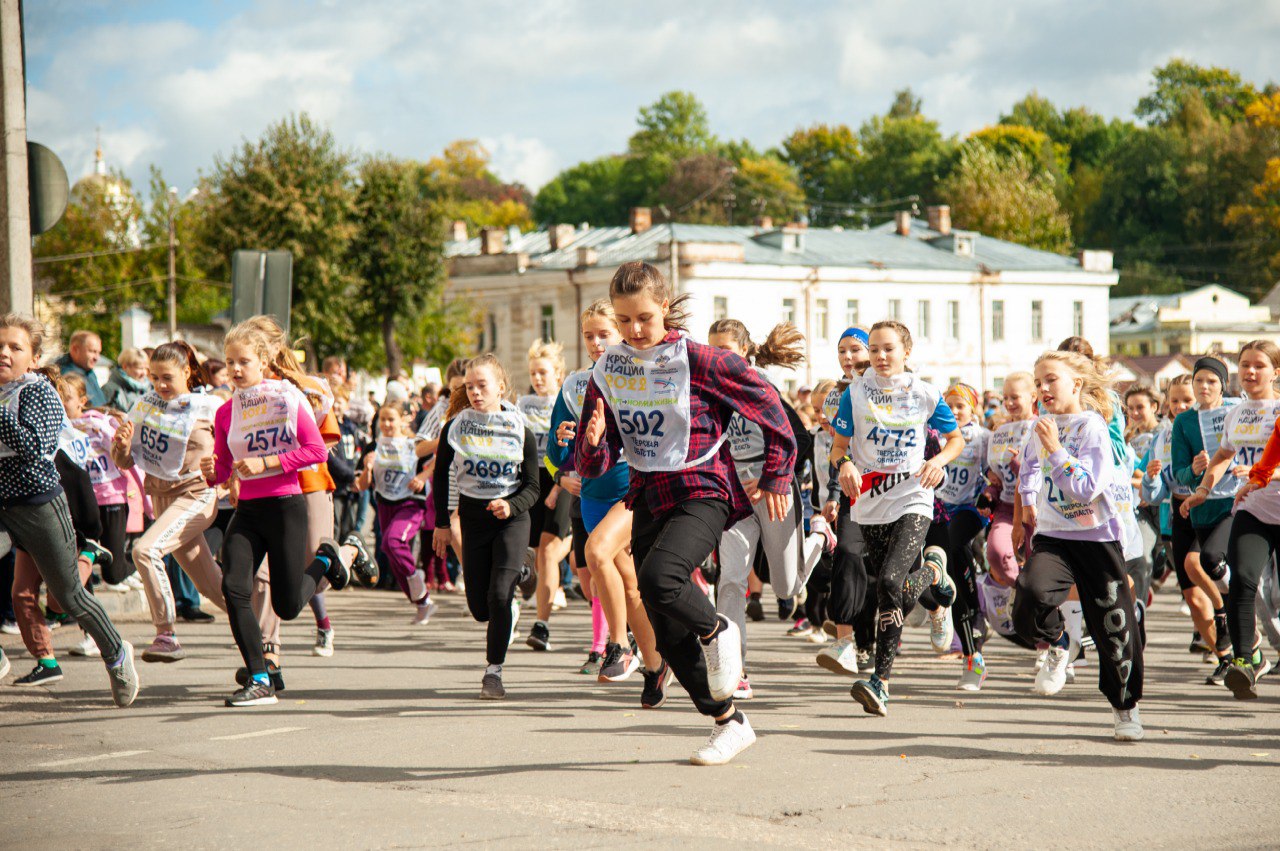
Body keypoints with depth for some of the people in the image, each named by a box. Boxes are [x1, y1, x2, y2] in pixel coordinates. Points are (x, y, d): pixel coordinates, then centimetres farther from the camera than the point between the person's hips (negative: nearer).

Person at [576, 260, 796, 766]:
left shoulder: (695, 360, -10)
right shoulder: (608, 371, 5)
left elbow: (766, 404, -1)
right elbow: (592, 465, 8)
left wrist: (775, 478, 3)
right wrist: (593, 442, -16)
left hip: (702, 493, -6)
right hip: (649, 500, 6)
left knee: (658, 578, -33)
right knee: (668, 632, 5)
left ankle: (717, 632, -2)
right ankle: (729, 724, 20)